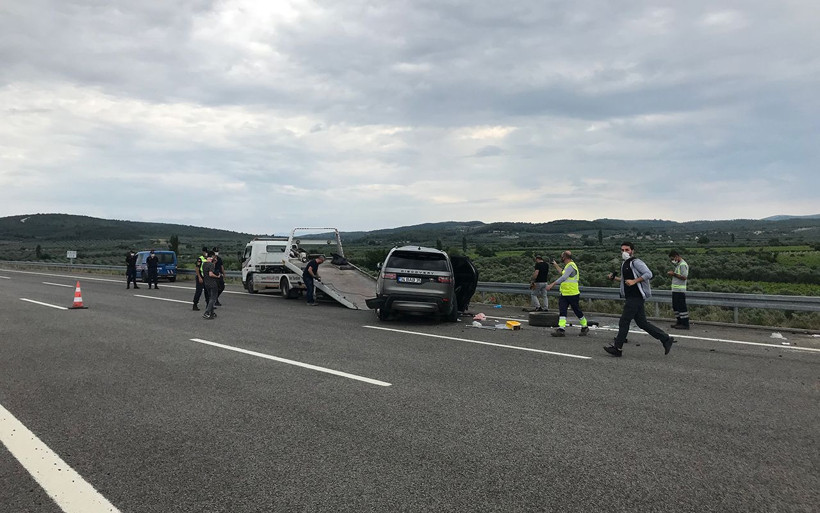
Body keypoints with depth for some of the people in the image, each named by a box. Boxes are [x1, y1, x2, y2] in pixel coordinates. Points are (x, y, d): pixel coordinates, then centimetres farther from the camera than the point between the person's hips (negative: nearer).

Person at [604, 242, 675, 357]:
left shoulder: (636, 262, -11)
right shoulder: (625, 264, 18)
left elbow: (649, 274, -21)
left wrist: (634, 281, -25)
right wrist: (615, 278, 17)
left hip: (636, 297, -10)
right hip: (631, 297, 10)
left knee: (624, 321, -5)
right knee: (642, 323, 10)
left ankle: (617, 348, 2)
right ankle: (666, 339, 16)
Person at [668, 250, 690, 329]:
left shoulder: (683, 264, -13)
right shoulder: (678, 264, 18)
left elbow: (684, 277, -21)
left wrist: (674, 274, -16)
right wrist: (673, 274, 9)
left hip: (680, 290, -10)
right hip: (675, 290, 10)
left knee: (681, 307, -8)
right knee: (675, 307, 14)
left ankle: (685, 324, -5)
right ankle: (679, 322, 20)